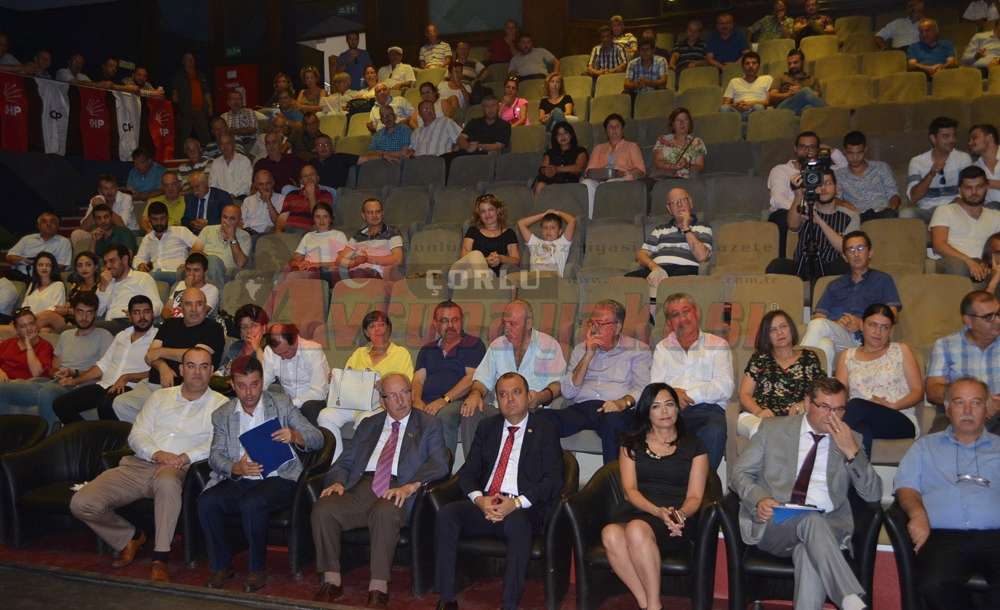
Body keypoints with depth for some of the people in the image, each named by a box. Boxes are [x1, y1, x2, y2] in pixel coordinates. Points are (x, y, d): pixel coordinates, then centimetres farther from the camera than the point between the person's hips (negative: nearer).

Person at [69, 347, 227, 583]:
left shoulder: (220, 404, 9)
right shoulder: (160, 397, 22)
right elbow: (136, 434, 12)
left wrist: (186, 457, -20)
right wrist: (156, 453, -8)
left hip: (176, 471, -5)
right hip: (138, 466, 5)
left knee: (167, 479, -42)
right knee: (81, 503, -12)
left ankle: (160, 559, -30)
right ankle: (130, 537, 14)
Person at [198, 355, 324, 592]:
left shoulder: (281, 404, 6)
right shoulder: (222, 415, 12)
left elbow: (317, 439, 2)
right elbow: (215, 455, 4)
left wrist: (295, 436, -22)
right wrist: (236, 468, -19)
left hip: (278, 478, -3)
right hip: (238, 481, 3)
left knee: (251, 504, -33)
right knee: (206, 502, -24)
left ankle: (256, 570, -11)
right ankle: (221, 565, -4)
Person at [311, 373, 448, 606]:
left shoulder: (429, 424, 13)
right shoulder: (368, 425, 25)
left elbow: (439, 463, -2)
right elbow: (345, 462, 22)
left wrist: (410, 486, -19)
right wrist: (338, 482, -2)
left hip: (396, 491, -4)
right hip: (360, 488, 4)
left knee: (385, 511, -38)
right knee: (322, 508, -24)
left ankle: (378, 588, -28)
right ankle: (332, 580, -10)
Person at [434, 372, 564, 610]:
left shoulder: (545, 429, 7)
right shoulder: (487, 427, 19)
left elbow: (553, 479, -3)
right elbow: (467, 472, 14)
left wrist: (516, 503, -17)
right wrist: (479, 499, -9)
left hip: (523, 510, -4)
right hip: (483, 505, 4)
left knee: (517, 522, -37)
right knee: (446, 514, -24)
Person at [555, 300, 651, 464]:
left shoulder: (637, 350, 13)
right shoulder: (581, 349, 23)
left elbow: (643, 388, -2)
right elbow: (568, 392, 10)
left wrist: (624, 402, -23)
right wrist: (588, 355, 3)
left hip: (616, 411, -2)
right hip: (580, 408, 3)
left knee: (613, 421, -41)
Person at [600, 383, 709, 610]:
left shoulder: (693, 446, 13)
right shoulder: (632, 444, 17)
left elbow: (694, 497, 7)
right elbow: (629, 489, 6)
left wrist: (680, 514, -17)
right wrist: (658, 511, -13)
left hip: (677, 522, -2)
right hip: (637, 510, 2)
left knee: (637, 529, -36)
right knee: (611, 534, -34)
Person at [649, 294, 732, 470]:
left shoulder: (718, 345, 16)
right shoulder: (662, 348, 24)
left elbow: (725, 387, 2)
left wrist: (688, 395, -9)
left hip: (707, 409, -1)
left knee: (715, 431, -36)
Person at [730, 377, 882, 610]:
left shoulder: (849, 439, 13)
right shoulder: (773, 429, 10)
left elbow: (873, 495, 6)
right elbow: (740, 473, 9)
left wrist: (852, 452, -8)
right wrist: (759, 499, -12)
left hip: (826, 527, 1)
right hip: (773, 525, -1)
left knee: (809, 553, -35)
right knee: (811, 518, -35)